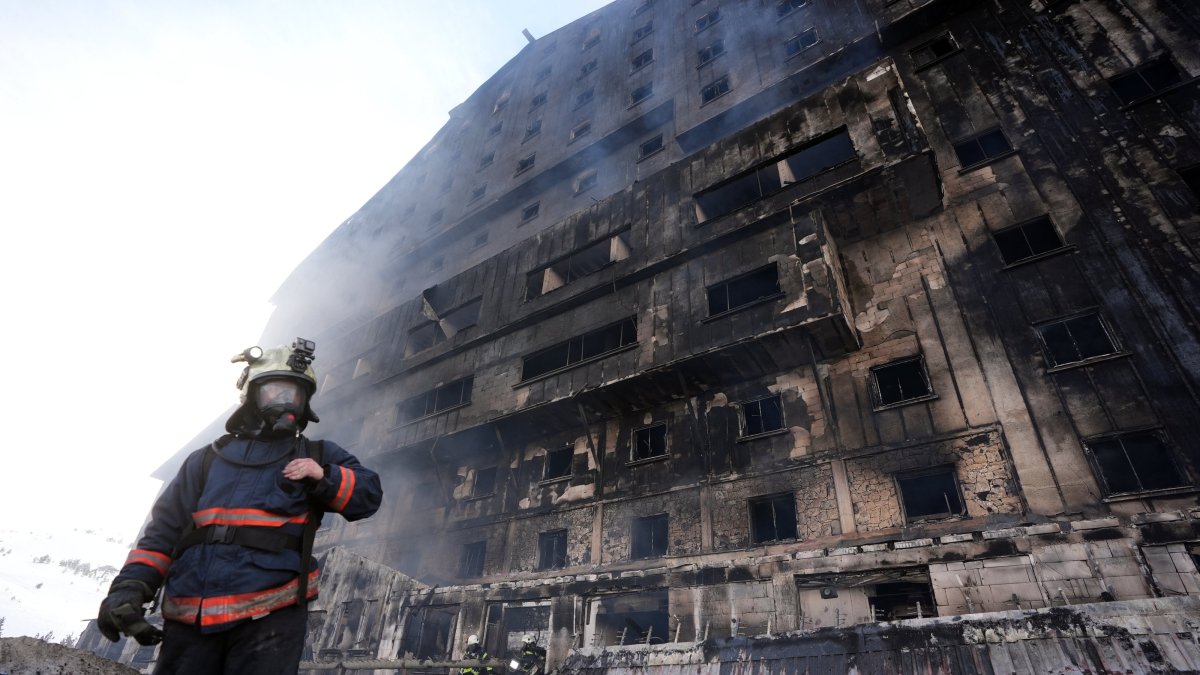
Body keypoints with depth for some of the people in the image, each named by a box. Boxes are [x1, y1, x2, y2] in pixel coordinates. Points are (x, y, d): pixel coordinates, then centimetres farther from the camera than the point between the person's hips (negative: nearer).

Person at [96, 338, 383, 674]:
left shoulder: (316, 457, 13)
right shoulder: (207, 459, 19)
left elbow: (368, 493, 4)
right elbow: (165, 528, 13)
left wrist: (324, 477, -14)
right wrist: (132, 584, -3)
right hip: (190, 619, 3)